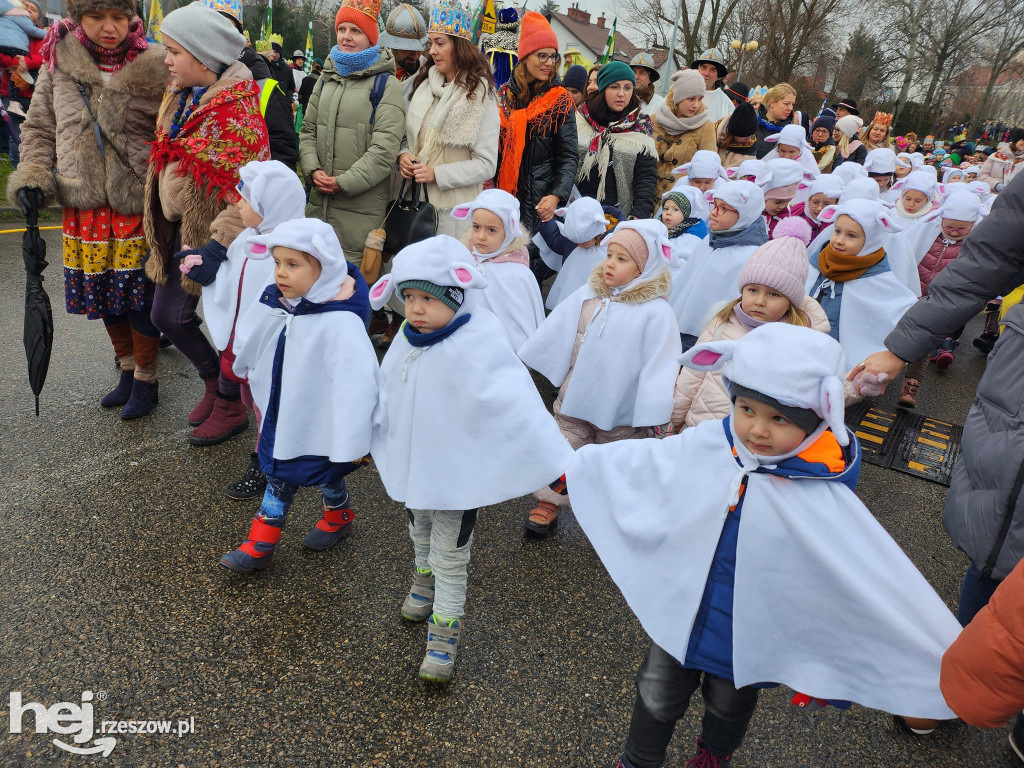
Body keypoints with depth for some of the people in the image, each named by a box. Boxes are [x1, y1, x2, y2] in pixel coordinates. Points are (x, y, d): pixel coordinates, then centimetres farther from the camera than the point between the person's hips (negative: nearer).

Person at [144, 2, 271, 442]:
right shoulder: (179, 97, 8)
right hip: (182, 231, 9)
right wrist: (163, 223, 20)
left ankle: (230, 406, 25)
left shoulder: (236, 110, -19)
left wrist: (220, 243, -28)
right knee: (168, 315, 15)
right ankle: (213, 381, 37)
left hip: (217, 234, -9)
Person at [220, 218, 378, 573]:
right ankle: (260, 545, 30)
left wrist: (351, 444, -28)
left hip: (322, 424, -6)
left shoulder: (340, 322, -32)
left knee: (327, 476, 19)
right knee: (278, 477, 17)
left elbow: (357, 384, -32)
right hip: (282, 417, 6)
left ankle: (338, 516, 49)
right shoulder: (275, 306, -7)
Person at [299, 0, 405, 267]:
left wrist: (343, 182, -15)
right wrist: (313, 170, -3)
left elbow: (385, 147, -14)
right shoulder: (327, 78, 16)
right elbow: (308, 130, 16)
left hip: (361, 204, -6)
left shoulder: (386, 84, -5)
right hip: (320, 200, 6)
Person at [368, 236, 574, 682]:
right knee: (420, 534, 29)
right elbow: (389, 394, 12)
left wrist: (560, 462, -33)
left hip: (458, 471, -6)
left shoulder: (477, 345, -27)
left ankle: (445, 629, 29)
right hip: (412, 463, 7)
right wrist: (382, 446, 24)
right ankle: (425, 581, 58)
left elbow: (516, 406, -31)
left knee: (450, 556, 9)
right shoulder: (409, 340, -5)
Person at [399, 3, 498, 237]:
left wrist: (436, 173, -19)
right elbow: (408, 135, 17)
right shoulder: (423, 83, 9)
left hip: (453, 208, -5)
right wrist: (403, 154, -7)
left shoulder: (479, 95, -6)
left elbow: (486, 165, -11)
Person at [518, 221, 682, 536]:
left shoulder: (656, 313, -17)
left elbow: (660, 365, -18)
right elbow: (554, 333, 5)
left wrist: (654, 414, -20)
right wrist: (525, 363, 9)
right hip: (575, 398, 3)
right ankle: (549, 503, 33)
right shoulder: (587, 295, -4)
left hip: (621, 409, -3)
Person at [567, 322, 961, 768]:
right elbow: (633, 462, -2)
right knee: (657, 698, 20)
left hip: (748, 638, -1)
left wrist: (942, 661, -18)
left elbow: (879, 580, -20)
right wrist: (576, 462, 9)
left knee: (729, 708, 28)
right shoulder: (702, 446, -18)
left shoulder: (826, 499, -25)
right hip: (677, 612, 1)